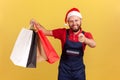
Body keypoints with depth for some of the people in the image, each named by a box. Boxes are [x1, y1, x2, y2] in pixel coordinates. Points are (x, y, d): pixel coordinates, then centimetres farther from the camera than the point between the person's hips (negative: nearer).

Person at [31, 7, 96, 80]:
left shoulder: (86, 35, -7)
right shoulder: (63, 32, -4)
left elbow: (93, 44, -26)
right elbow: (47, 32, -5)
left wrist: (85, 40, -48)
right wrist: (37, 24, -22)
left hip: (78, 69, 0)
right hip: (64, 69, 0)